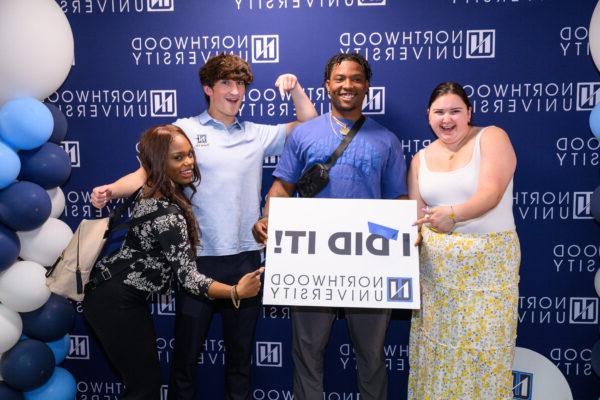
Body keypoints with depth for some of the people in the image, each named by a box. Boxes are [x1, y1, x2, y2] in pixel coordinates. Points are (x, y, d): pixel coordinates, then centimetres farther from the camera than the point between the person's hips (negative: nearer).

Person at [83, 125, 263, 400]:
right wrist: (236, 292, -41)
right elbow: (188, 277, -32)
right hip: (117, 304, -9)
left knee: (144, 377, 19)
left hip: (110, 290, 10)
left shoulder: (152, 191, -2)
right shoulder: (168, 215, -29)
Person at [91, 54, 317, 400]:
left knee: (241, 354, 16)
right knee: (187, 352, 9)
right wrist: (110, 190, -21)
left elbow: (311, 125, 15)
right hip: (199, 258, -3)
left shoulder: (257, 135, 11)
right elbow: (147, 173, -4)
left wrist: (295, 89, 2)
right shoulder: (185, 130, 1)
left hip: (246, 257, 3)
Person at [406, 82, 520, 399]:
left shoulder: (491, 138, -3)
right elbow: (415, 212, 9)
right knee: (436, 345, 7)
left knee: (483, 346, 1)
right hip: (435, 264, 4)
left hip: (489, 261, -3)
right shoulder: (421, 158, 10)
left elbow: (491, 193, -17)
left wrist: (454, 215, -34)